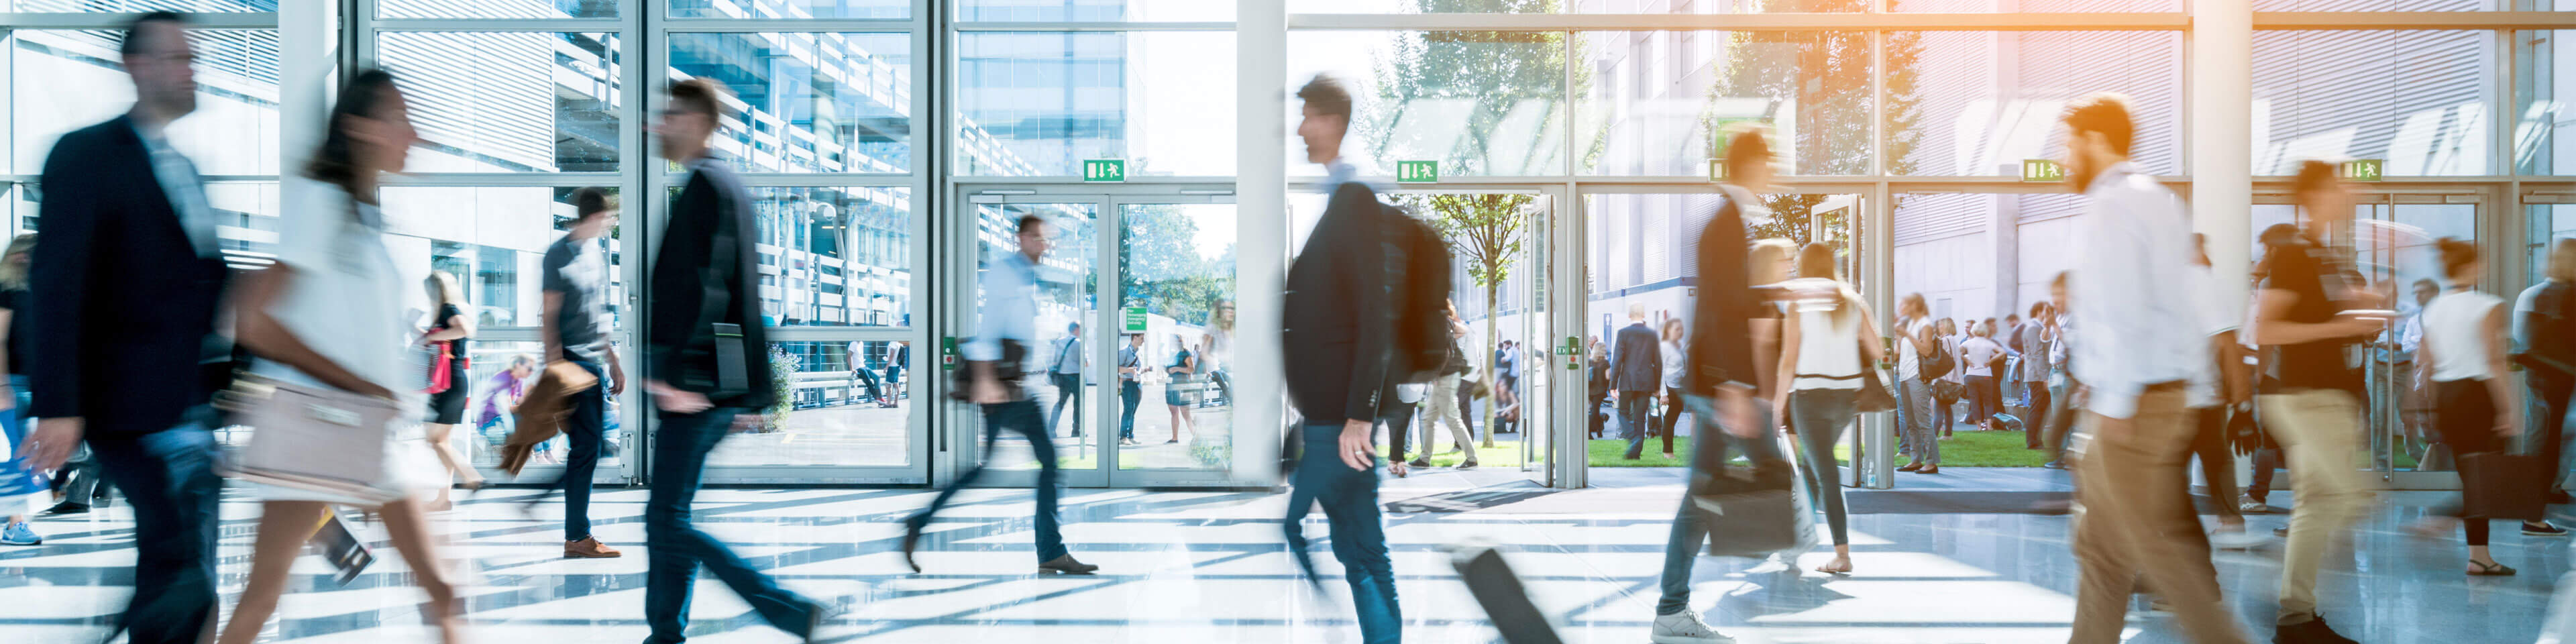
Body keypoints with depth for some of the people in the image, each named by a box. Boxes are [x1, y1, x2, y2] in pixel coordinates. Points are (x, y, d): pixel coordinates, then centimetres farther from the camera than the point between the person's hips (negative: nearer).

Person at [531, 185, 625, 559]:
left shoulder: (598, 249, 14)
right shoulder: (559, 254, -10)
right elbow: (549, 317, -13)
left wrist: (614, 363, 22)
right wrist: (555, 369, -18)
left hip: (596, 363, 9)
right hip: (573, 362, -8)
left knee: (593, 444, 9)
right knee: (585, 446, -7)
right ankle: (577, 537, 0)